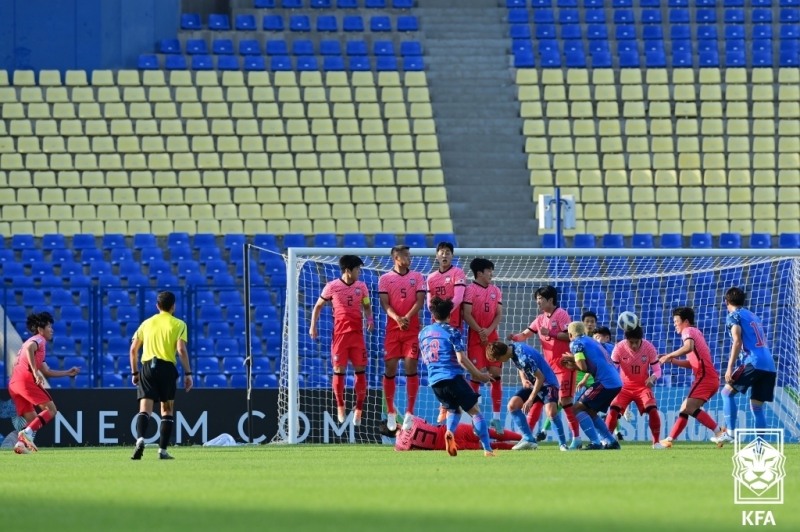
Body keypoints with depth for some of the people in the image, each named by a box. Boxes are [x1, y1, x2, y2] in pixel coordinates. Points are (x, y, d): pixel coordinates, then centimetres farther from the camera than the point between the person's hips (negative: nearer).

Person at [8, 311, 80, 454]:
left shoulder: (34, 341, 32)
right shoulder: (39, 340, 3)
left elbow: (46, 372, 33)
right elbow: (29, 348, -22)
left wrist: (68, 373, 34)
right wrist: (35, 371, -25)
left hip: (13, 383, 9)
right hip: (26, 379, -9)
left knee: (33, 419, 12)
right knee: (50, 409, -8)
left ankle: (21, 443, -8)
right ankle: (27, 432, -23)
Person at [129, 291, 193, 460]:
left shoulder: (147, 323, 15)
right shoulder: (178, 324, 4)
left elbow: (133, 349, 13)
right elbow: (181, 350, -8)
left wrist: (134, 372, 20)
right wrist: (188, 373, -4)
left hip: (147, 366, 2)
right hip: (167, 367, -2)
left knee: (145, 408, -4)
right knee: (167, 410, 9)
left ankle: (140, 439, -30)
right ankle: (162, 450, 4)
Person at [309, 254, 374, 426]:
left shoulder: (361, 286, 6)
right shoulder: (332, 287, -2)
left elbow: (366, 306, 18)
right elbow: (318, 306, 7)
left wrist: (369, 319, -2)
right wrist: (313, 326, -2)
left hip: (357, 334, 2)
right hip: (339, 333, -2)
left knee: (360, 370, -1)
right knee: (339, 370, -1)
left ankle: (359, 409, 6)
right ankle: (340, 407, 14)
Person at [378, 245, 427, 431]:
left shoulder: (417, 277, 8)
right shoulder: (385, 279, 6)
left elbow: (420, 301, -1)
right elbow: (385, 304, -2)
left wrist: (408, 317, -18)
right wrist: (397, 318, -20)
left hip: (412, 329, 0)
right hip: (392, 329, 0)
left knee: (411, 366, -8)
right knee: (390, 368, -1)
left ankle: (409, 412, -6)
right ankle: (390, 412, 10)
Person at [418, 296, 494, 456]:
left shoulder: (423, 333, 12)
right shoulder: (452, 332, -6)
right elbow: (461, 359, -14)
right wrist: (478, 375, -5)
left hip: (434, 381, 6)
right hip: (453, 377, -6)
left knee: (454, 409, 26)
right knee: (475, 411, 2)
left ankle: (450, 432, -6)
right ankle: (487, 449, -7)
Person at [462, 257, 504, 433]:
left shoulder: (496, 290, 11)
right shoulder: (471, 290, -4)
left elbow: (499, 314, 7)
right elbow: (467, 314, -10)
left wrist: (489, 330, -8)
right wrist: (480, 331, -16)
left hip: (492, 337, 4)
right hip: (475, 337, -4)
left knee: (496, 374, 0)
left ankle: (496, 417, 5)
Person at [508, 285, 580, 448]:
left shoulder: (561, 314, -8)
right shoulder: (540, 319, 13)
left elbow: (569, 336, -16)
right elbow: (525, 335, 8)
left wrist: (549, 333, -20)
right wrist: (515, 337, -12)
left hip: (564, 364, -7)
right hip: (548, 365, 7)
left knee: (564, 400, -11)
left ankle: (576, 438, -5)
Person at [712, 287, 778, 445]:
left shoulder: (734, 316, 4)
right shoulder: (753, 316, 27)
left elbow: (737, 341, -9)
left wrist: (730, 368, -12)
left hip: (753, 362, -7)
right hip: (769, 366, 7)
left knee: (727, 392, 2)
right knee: (757, 406, 10)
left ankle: (730, 433, -10)